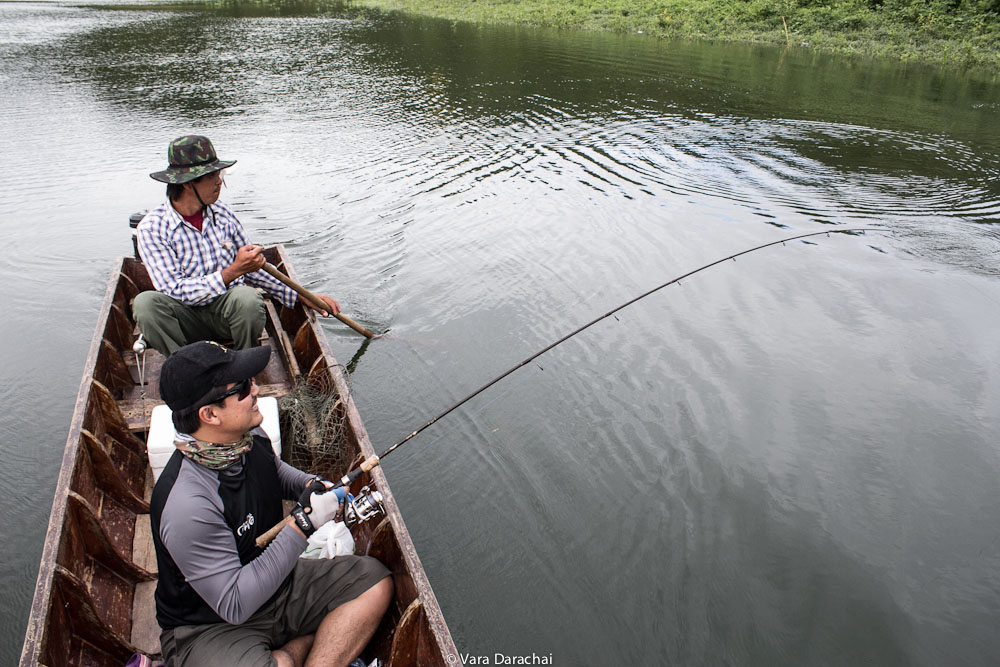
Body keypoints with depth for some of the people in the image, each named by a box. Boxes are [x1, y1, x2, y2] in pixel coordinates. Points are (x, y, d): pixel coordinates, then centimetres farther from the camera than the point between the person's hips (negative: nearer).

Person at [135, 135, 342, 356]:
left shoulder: (223, 214, 4)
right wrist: (233, 271, -23)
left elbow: (252, 269, 14)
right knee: (145, 302, -32)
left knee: (246, 296, -33)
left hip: (231, 313, 2)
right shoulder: (151, 228, -8)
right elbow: (176, 291, -16)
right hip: (189, 319, -2)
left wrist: (301, 297, 8)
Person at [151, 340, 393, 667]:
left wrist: (310, 485, -6)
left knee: (375, 582, -6)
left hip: (274, 583, 8)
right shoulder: (186, 507, -32)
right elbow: (234, 606, -28)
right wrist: (302, 523, -28)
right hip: (210, 627, -8)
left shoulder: (249, 436, -8)